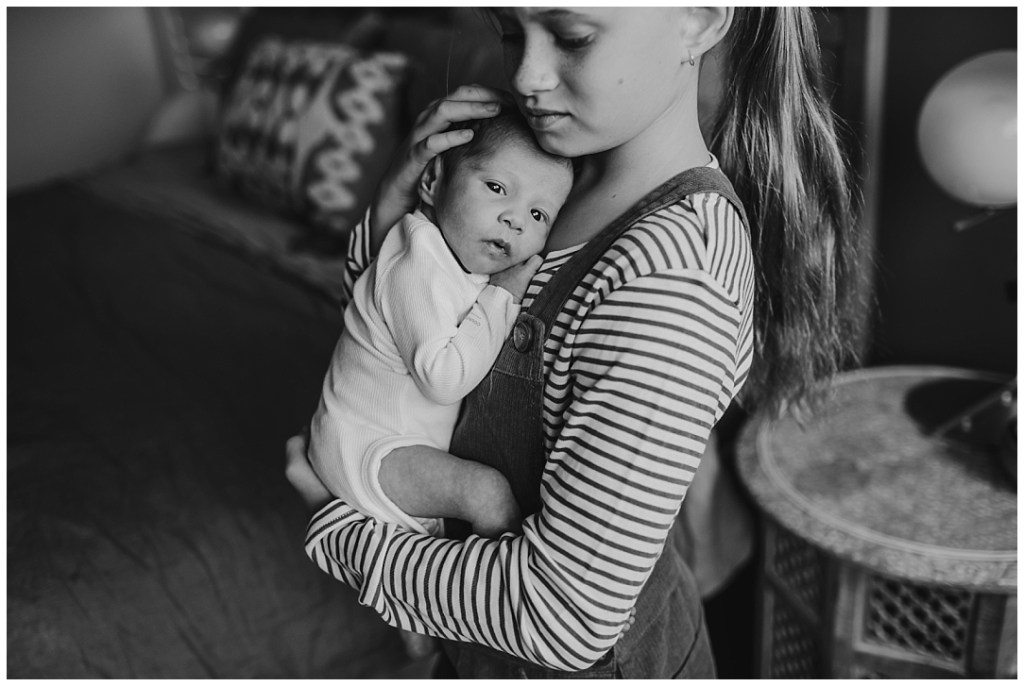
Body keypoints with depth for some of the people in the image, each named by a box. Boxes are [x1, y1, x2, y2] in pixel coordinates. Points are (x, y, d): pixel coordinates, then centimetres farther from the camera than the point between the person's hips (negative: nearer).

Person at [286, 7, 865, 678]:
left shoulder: (671, 274, -32)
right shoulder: (575, 176, -7)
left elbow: (566, 613, -31)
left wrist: (340, 530, -18)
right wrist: (396, 210, -15)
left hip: (593, 656, -7)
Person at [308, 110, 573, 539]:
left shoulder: (468, 254, 2)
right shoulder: (416, 268, -28)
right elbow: (442, 379, -33)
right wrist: (502, 297, -27)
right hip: (365, 450, -9)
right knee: (487, 491, -22)